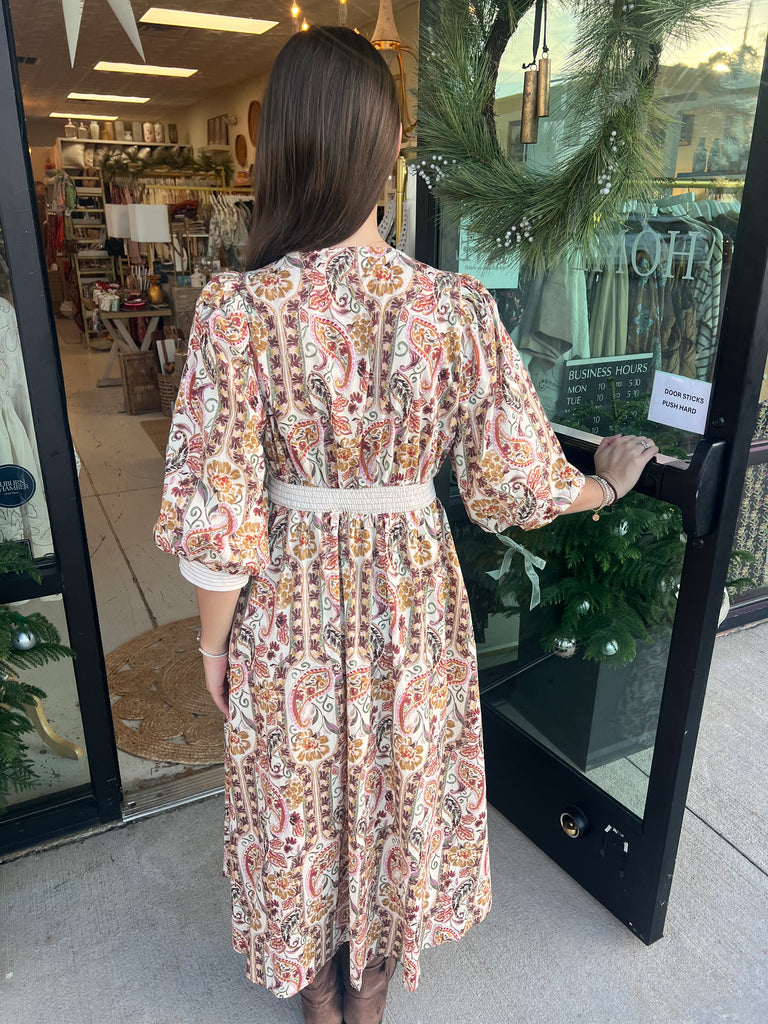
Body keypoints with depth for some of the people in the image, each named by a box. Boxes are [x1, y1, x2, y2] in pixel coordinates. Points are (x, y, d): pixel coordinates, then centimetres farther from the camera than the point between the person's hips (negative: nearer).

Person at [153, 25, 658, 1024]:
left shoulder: (237, 309, -20)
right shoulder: (459, 306, -15)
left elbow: (219, 521, -17)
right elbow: (514, 488, -9)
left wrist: (213, 641, 1)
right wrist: (607, 480, 12)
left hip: (289, 603, -1)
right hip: (410, 592, 2)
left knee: (299, 791, 24)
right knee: (399, 780, 26)